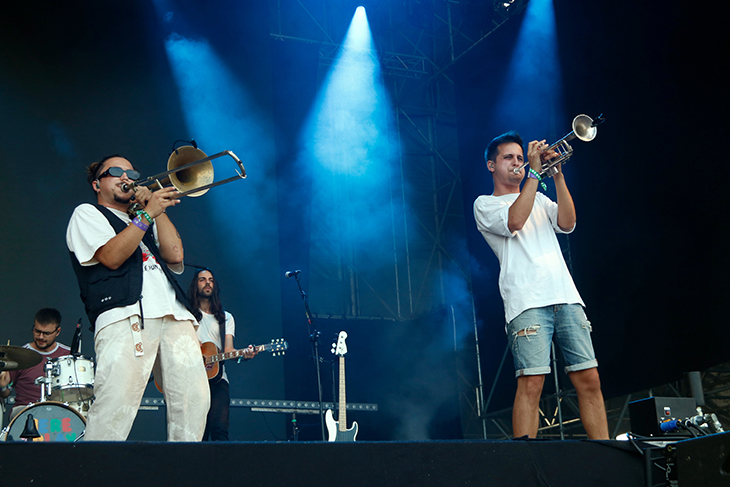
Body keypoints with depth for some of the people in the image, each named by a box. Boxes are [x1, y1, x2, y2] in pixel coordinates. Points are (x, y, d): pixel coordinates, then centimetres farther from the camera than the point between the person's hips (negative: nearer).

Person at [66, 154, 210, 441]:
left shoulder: (145, 222, 36)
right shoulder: (87, 214, 21)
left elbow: (174, 254, 15)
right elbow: (112, 257, 0)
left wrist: (157, 207, 16)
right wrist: (148, 212, 0)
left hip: (175, 315, 5)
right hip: (126, 316, -5)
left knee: (194, 399, -10)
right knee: (116, 406, -22)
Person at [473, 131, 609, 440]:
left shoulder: (539, 200, 27)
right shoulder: (485, 204, 12)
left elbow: (567, 223, 7)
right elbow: (514, 221, -10)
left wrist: (557, 174, 1)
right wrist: (535, 172, -7)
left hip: (567, 298, 5)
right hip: (527, 302, -5)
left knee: (589, 380, -1)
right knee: (531, 383, -16)